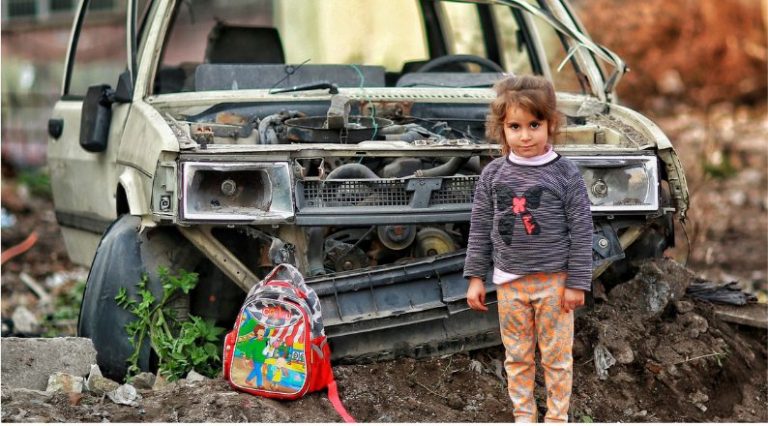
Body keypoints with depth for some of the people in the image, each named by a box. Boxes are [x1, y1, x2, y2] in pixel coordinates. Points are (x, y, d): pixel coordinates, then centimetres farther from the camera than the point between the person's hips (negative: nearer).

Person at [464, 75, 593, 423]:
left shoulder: (565, 173, -10)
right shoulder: (492, 174, -2)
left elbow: (581, 232, -7)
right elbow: (480, 229, 5)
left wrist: (577, 283, -8)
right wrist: (475, 277, 3)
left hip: (554, 281, -3)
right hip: (510, 281, 3)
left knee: (556, 356, 8)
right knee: (517, 355, 12)